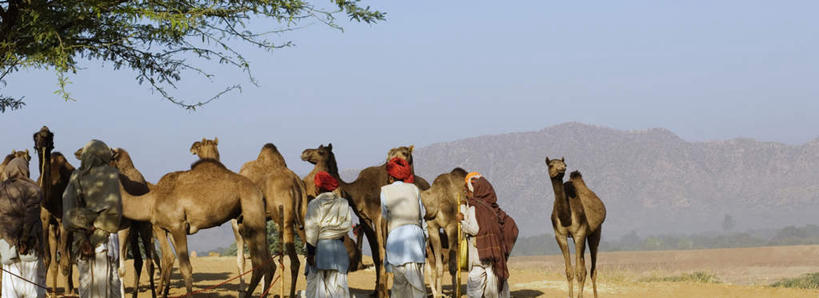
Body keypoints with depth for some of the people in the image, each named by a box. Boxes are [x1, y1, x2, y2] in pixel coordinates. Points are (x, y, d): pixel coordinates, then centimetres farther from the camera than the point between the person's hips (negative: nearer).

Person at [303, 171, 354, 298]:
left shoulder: (314, 204, -6)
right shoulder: (343, 203, 4)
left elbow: (311, 230, -9)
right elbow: (348, 225, 1)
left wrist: (310, 252, -8)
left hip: (319, 246, -3)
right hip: (338, 247, 3)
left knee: (316, 283, 2)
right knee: (338, 284, 4)